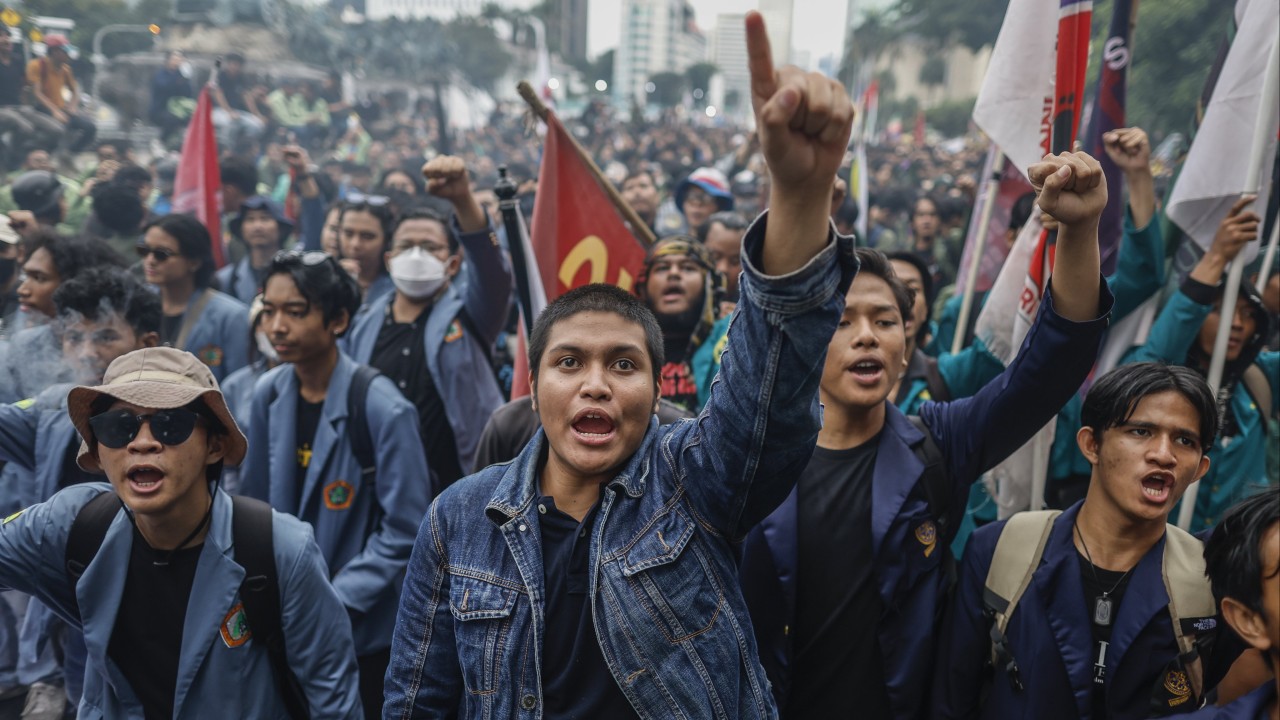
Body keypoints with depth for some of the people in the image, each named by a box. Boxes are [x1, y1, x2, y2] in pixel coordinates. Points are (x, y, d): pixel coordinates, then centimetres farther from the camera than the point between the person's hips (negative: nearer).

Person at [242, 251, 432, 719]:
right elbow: (257, 502, 8)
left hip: (364, 628, -5)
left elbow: (405, 529, -18)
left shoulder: (382, 409, -20)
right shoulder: (268, 395, -2)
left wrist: (335, 602, -20)